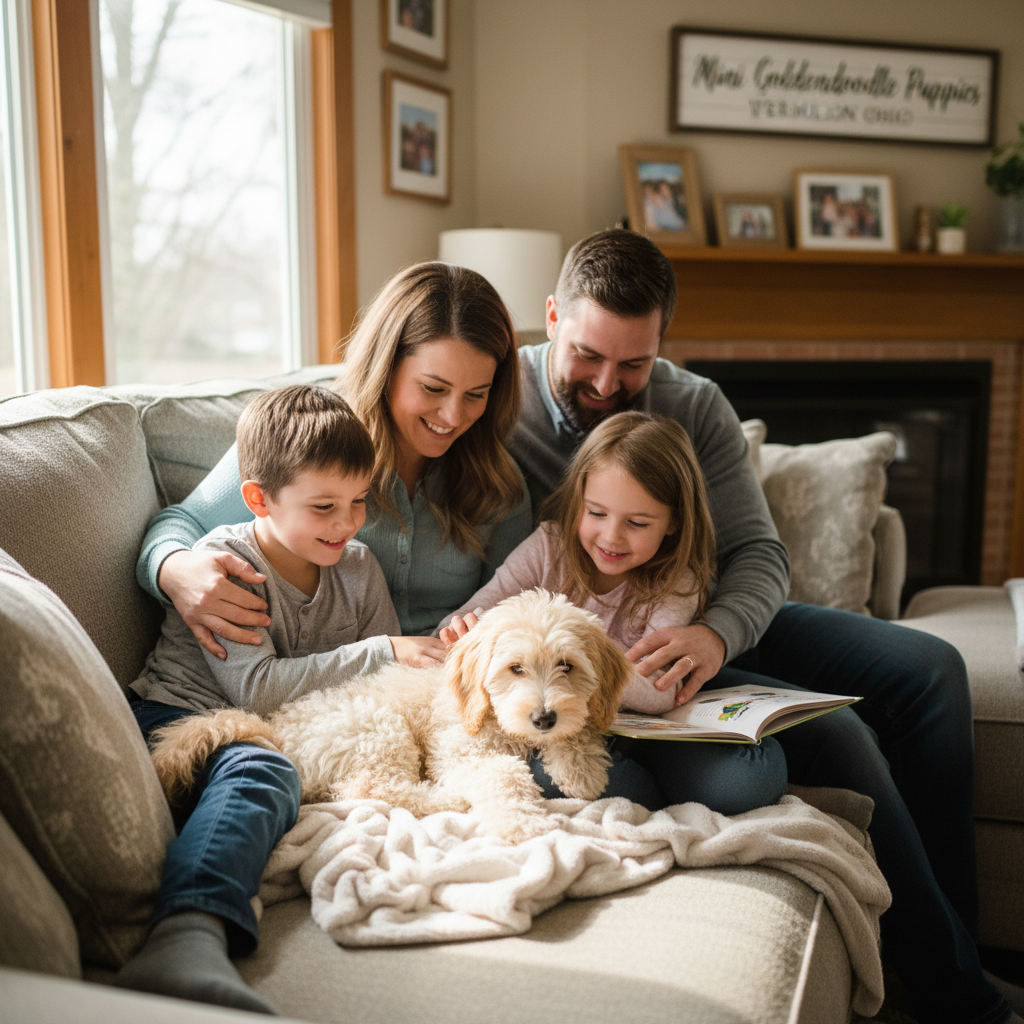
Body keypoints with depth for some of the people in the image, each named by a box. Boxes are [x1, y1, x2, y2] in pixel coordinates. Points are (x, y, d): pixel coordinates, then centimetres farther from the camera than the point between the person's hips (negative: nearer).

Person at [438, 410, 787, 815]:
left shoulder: (676, 587, -7)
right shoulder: (550, 546, -3)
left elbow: (659, 694, -23)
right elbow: (476, 612, -5)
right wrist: (463, 631, -32)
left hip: (637, 735, 0)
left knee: (759, 771, -25)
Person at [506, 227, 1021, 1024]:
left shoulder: (695, 406, 0)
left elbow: (759, 551, -6)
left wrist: (718, 632, -27)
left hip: (716, 625, 7)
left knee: (929, 669, -6)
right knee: (835, 734, -25)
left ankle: (950, 948, 4)